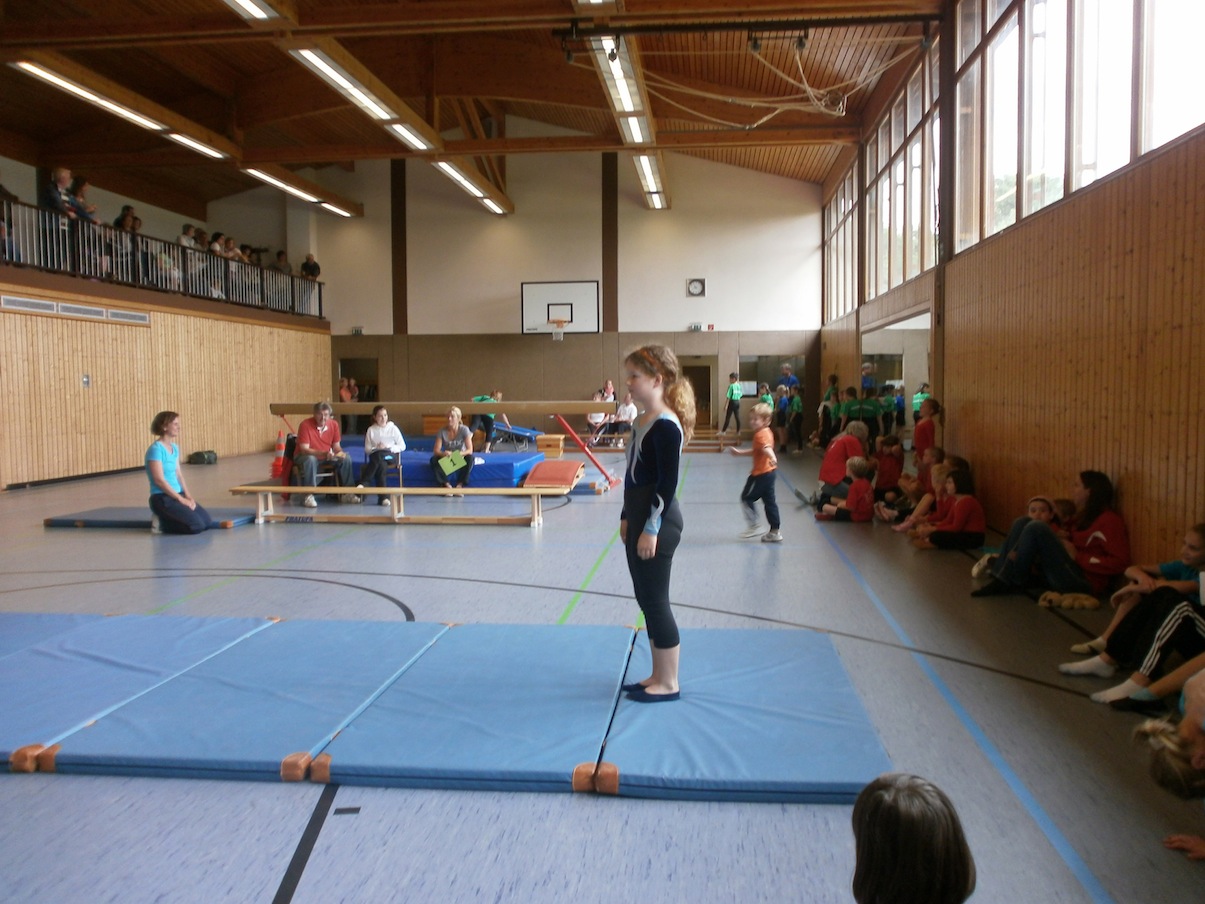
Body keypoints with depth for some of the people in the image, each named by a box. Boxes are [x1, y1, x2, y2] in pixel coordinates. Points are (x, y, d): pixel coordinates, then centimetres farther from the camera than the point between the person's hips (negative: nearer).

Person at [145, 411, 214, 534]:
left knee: (208, 522, 3)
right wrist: (181, 499, -17)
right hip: (162, 498, -9)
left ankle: (165, 518, 16)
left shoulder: (175, 448, 12)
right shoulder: (156, 449, -15)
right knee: (196, 526, -20)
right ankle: (161, 523, 0)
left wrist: (188, 496, 0)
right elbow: (159, 480, -19)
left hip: (177, 494, 9)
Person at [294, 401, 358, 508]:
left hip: (326, 456, 5)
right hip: (305, 456, -5)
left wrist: (340, 452, -25)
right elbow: (304, 449, -25)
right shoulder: (305, 425, -21)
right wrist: (324, 453, -38)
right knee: (310, 460, -39)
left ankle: (346, 493, -5)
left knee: (346, 459, -15)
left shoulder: (334, 424, -6)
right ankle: (309, 496, -30)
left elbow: (336, 446, 0)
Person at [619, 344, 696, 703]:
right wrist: (627, 518, 18)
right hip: (639, 517, 10)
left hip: (657, 521, -10)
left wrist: (652, 528, -19)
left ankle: (669, 684, 12)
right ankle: (658, 676, 27)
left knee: (655, 601, -1)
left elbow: (667, 483, -20)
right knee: (646, 600, 15)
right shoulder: (642, 421, 11)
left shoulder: (666, 426, -17)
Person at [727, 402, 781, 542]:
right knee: (769, 501, 13)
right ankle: (775, 531, 16)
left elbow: (766, 448, -38)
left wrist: (772, 458, -56)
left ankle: (755, 526, 4)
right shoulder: (767, 432, 14)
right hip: (768, 472, 10)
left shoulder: (760, 434, -16)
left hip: (761, 474, -10)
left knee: (746, 498, 3)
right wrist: (739, 452, 31)